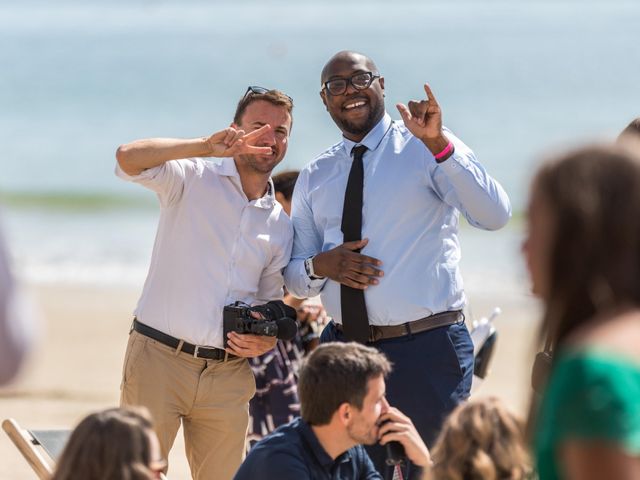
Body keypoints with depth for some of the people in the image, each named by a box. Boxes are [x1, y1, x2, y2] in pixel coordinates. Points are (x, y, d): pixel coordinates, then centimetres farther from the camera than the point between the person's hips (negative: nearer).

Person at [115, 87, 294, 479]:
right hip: (159, 358, -5)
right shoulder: (193, 179, 1)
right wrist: (206, 147, -25)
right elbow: (129, 159, -18)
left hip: (229, 373, 5)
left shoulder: (280, 226, 15)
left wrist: (267, 340, 1)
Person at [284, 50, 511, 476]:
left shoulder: (424, 150, -2)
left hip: (426, 349, -5)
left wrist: (438, 144, -31)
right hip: (343, 349, 5)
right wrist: (319, 267, -8)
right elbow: (294, 276, 16)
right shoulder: (315, 178, 13)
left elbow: (495, 215, -19)